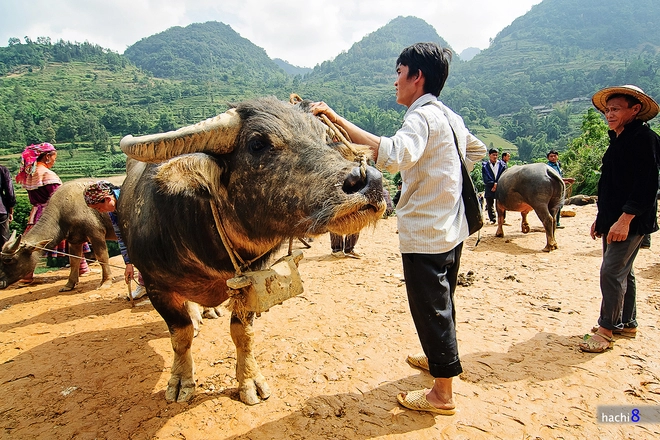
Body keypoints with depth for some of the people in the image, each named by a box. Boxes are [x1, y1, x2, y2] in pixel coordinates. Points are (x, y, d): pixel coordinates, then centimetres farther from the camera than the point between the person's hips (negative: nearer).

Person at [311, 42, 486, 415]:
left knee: (431, 308, 3)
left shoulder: (423, 116, -18)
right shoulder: (450, 116, 11)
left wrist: (338, 120, -38)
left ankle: (443, 394, 18)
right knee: (441, 302, 25)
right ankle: (440, 357, 46)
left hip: (425, 233, -10)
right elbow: (477, 149, 28)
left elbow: (394, 154, -38)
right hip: (450, 228, 10)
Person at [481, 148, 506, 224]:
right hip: (489, 188, 0)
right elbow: (485, 178, -1)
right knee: (490, 205, 1)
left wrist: (497, 184, -8)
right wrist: (493, 183, -11)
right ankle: (492, 219, 10)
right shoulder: (485, 165, 5)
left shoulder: (501, 164, 8)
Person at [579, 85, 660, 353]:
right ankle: (627, 324, 28)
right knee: (622, 273, 16)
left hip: (630, 222, -10)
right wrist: (601, 218, 18)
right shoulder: (618, 140, 15)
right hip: (613, 220, 10)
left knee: (611, 273, -10)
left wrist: (625, 219, -26)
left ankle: (606, 331, 0)